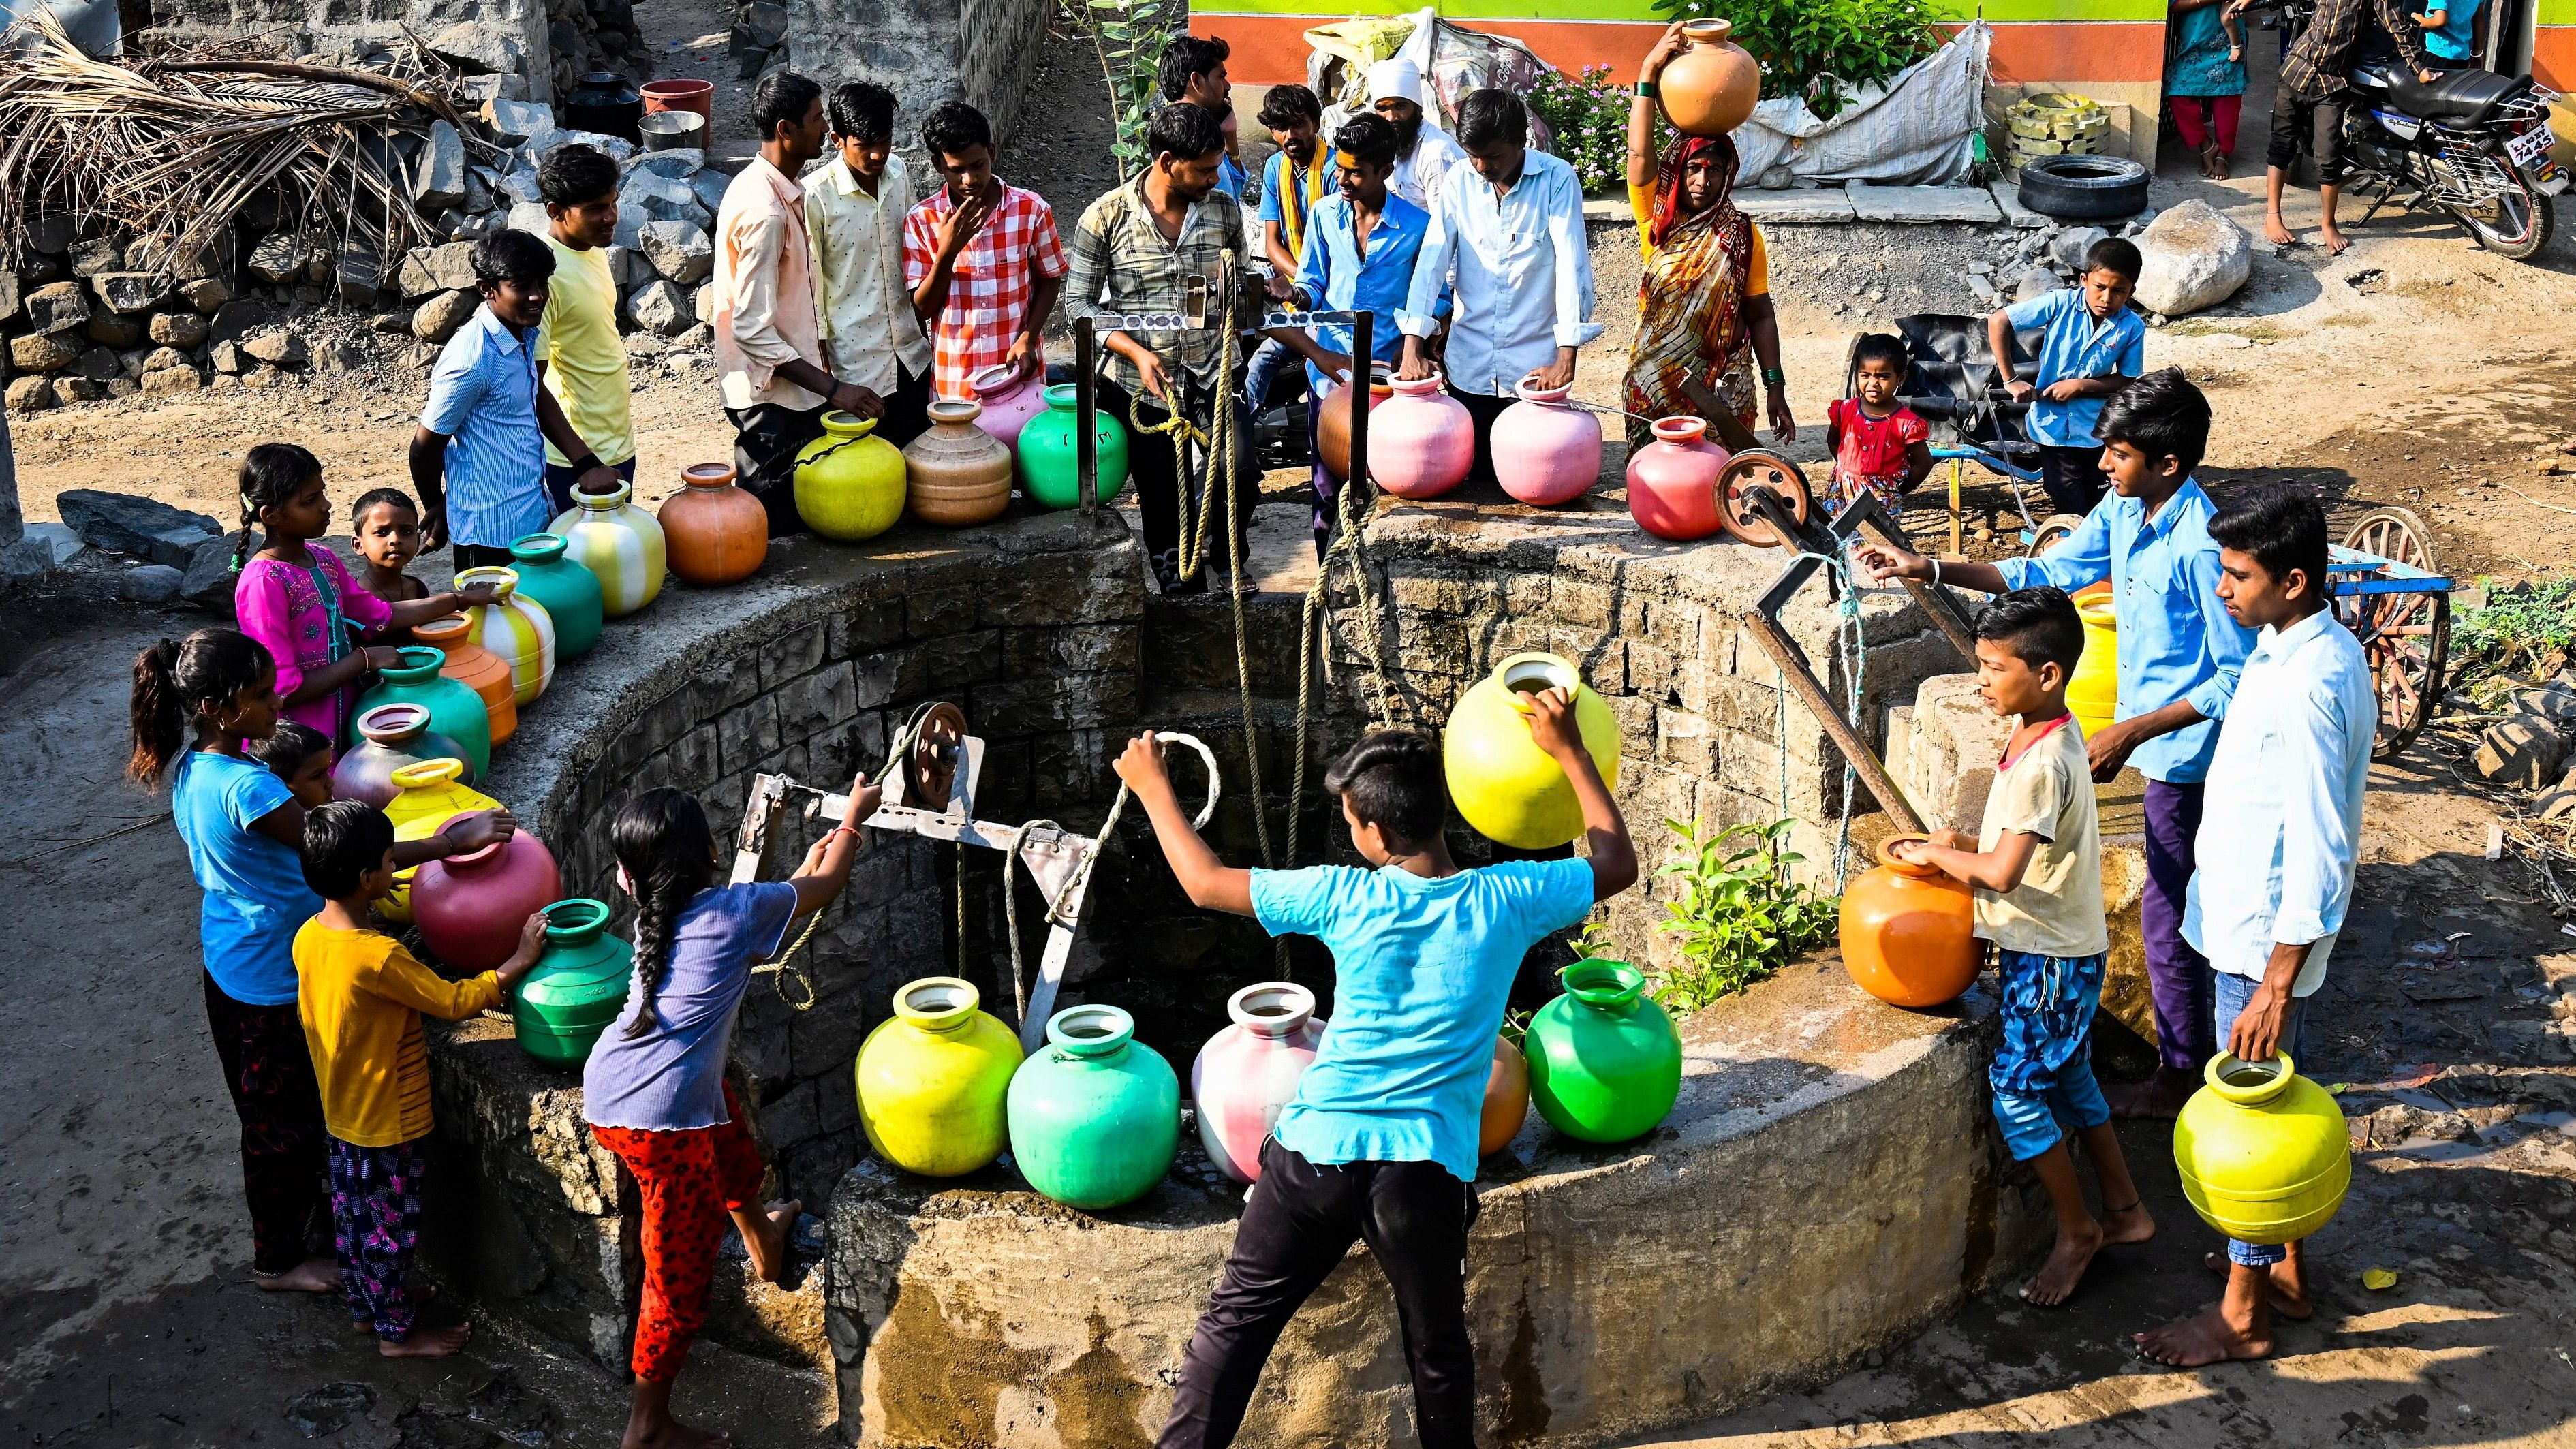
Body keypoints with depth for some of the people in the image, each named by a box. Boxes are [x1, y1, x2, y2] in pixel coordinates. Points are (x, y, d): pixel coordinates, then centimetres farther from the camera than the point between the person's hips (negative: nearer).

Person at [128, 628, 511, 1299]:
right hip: (273, 978, -9)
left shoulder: (193, 768, -2)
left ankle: (307, 1205, 48)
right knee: (284, 1118, 11)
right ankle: (279, 1259, 28)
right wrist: (451, 842, -31)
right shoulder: (245, 786, -32)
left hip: (231, 961, 9)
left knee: (274, 1108, 27)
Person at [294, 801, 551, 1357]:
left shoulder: (310, 936, -7)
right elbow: (455, 1002, -24)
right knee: (391, 1227, 11)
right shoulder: (378, 956, -33)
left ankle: (362, 1304, 44)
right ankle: (398, 1331, 28)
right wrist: (520, 960, -16)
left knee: (353, 1212, 25)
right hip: (389, 1120, -8)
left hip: (343, 1110, 8)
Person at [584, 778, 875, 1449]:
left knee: (725, 1112, 36)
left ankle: (760, 1236, 56)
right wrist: (855, 816, 26)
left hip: (603, 1090, 8)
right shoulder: (738, 909, -6)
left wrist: (812, 861, 35)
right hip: (660, 1118, -8)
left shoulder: (653, 916, 12)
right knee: (681, 1274, 7)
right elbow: (826, 888, 12)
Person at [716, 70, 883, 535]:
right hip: (772, 396, -10)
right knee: (777, 531, 2)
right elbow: (752, 330, -26)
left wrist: (821, 363, 19)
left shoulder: (770, 186, 6)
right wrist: (832, 388, -26)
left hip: (791, 387, 10)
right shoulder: (765, 212, -25)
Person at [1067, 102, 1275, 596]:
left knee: (1238, 469, -26)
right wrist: (1136, 352, -17)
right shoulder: (1105, 217, -7)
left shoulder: (1225, 210, 3)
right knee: (1165, 515, 7)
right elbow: (1079, 303, -4)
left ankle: (1229, 554, 3)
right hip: (1140, 386, -1)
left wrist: (1264, 288, -5)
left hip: (1212, 375, 1)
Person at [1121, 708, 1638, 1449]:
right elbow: (1617, 864, 10)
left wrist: (1153, 788, 17)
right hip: (1427, 1166, 1)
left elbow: (1206, 882, 4)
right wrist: (1569, 750, 13)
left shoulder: (1344, 898, -8)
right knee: (1437, 1344, 19)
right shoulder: (1505, 901, -7)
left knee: (1236, 1318, 14)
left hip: (1318, 1149, -1)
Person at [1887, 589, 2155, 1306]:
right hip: (2051, 945, 10)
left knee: (2016, 1089, -2)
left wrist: (1937, 853, -16)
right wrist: (1957, 847, 1)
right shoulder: (2037, 733, 4)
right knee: (2066, 1079, 19)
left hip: (2051, 957, -10)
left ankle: (2078, 1231, 12)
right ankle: (2125, 1208, 32)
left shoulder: (2044, 763, -27)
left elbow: (2001, 871, -32)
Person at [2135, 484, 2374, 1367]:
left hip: (2266, 939, -10)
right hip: (2265, 927, 10)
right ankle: (2286, 1269, 37)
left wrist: (2272, 990, -25)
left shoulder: (2305, 688, -28)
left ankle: (2243, 1314, 17)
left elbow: (2318, 857, -28)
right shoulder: (2327, 647, 3)